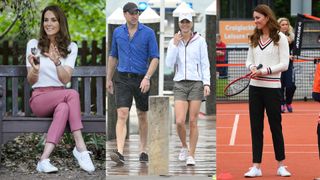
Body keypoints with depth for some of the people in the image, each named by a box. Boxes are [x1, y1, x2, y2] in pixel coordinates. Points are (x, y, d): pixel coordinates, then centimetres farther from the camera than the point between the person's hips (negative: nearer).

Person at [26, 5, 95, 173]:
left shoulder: (70, 47, 9)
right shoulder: (33, 44, 4)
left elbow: (66, 79, -5)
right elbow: (31, 81, 0)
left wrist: (57, 62, -24)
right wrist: (35, 69, -23)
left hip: (60, 96, 3)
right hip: (39, 98, -3)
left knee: (63, 107, -37)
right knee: (72, 94, -33)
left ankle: (44, 159, -46)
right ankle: (81, 148, -39)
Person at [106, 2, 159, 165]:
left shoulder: (148, 33, -3)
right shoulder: (118, 32, 6)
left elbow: (155, 58, -6)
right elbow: (113, 56, 17)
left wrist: (147, 78, -18)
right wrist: (109, 79, 17)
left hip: (141, 80, -1)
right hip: (122, 79, 1)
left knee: (142, 116, 11)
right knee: (122, 114, -13)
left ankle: (143, 151, 24)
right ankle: (120, 152, -23)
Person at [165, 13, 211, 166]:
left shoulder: (200, 41, 1)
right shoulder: (174, 41, 6)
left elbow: (205, 63, 1)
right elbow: (169, 64, -2)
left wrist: (206, 83, -8)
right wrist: (175, 44, -9)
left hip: (196, 84, -1)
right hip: (180, 84, 1)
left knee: (193, 122, -2)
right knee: (180, 122, -8)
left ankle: (191, 155, 6)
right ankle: (184, 147, 19)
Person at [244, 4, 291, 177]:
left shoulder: (280, 38, -4)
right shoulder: (254, 38, 11)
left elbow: (284, 64, -8)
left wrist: (266, 71, -17)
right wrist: (252, 67, -7)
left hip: (272, 87, -5)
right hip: (255, 86, 5)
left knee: (275, 126, 2)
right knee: (255, 127, 3)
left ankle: (281, 166, 13)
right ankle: (256, 166, 6)